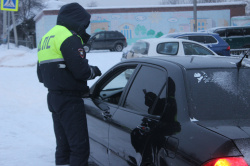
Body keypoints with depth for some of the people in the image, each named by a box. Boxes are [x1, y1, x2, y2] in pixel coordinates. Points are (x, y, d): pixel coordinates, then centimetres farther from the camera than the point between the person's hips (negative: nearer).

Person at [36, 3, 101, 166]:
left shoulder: (46, 38, 17)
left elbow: (41, 74, 22)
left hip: (53, 97, 10)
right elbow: (81, 70, -21)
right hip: (69, 100, -9)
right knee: (80, 146, -8)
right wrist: (94, 70, 0)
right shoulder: (69, 38, -13)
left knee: (63, 146, 16)